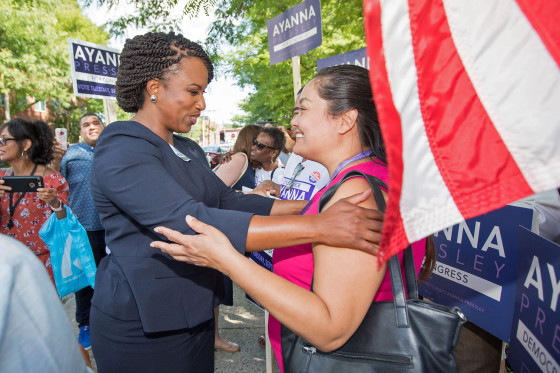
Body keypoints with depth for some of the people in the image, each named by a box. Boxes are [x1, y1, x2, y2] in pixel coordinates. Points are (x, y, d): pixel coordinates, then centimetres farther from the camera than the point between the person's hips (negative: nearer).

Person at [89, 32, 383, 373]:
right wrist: (315, 227, -37)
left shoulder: (188, 149, 10)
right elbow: (187, 223, -32)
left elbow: (228, 201, 3)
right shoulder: (122, 149, -19)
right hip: (141, 327, -7)